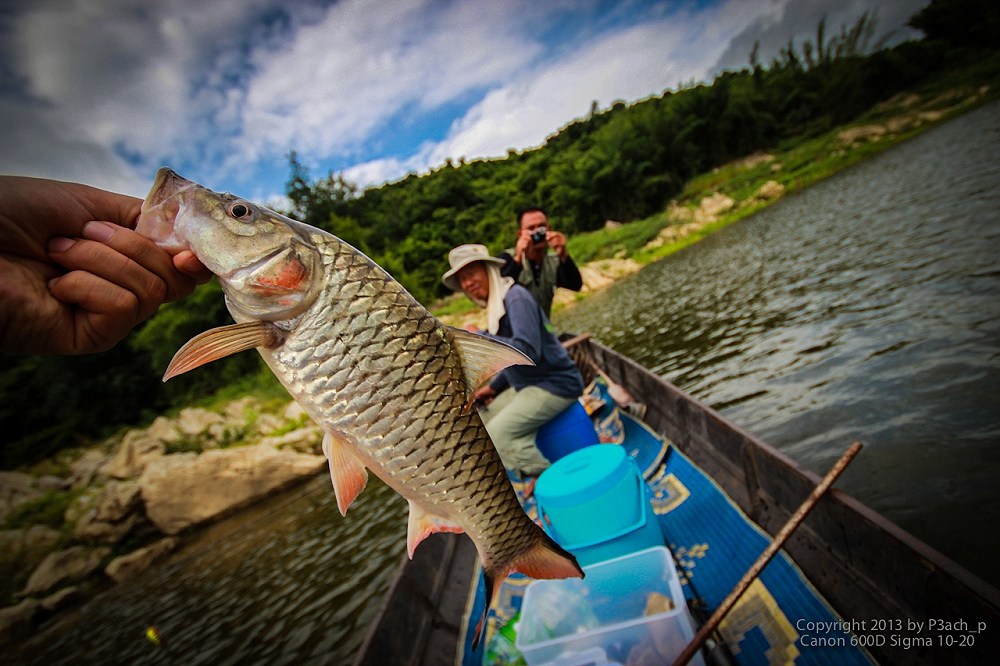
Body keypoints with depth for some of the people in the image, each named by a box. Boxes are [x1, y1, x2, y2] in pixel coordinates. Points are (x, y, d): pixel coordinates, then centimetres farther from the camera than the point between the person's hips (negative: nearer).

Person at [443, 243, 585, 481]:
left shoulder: (515, 297, -17)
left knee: (497, 434, -18)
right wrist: (493, 386, 12)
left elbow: (527, 351, -28)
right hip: (529, 384, 10)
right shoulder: (495, 305, 11)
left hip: (555, 384, -10)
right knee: (482, 419, 15)